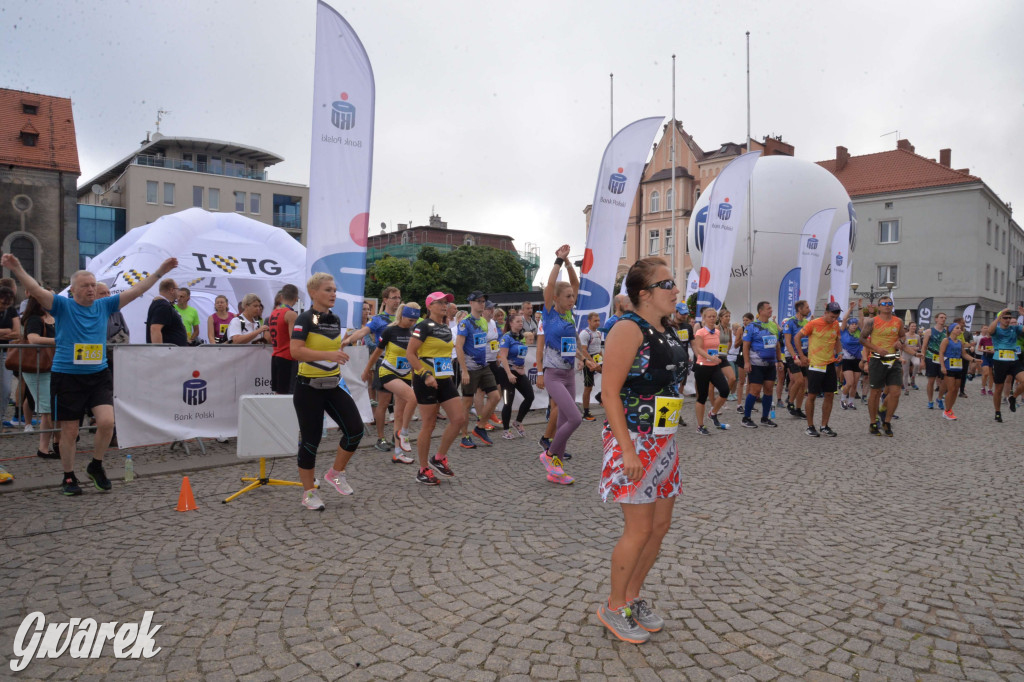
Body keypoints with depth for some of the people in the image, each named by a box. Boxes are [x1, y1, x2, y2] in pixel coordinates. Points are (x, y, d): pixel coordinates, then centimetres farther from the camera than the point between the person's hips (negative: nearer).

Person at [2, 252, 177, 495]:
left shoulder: (104, 306, 8)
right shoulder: (62, 306, -1)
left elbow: (135, 291, 7)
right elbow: (36, 290, -15)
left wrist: (159, 272, 3)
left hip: (99, 376, 3)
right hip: (67, 377, -2)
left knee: (107, 421, -12)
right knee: (69, 431, 5)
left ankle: (96, 466, 13)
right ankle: (68, 477, 23)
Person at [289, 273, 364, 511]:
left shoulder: (335, 320, 9)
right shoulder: (305, 319, -12)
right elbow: (296, 351, -26)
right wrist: (328, 354, -34)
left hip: (333, 385, 7)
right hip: (309, 387, -6)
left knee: (355, 429, -2)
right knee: (311, 440, 1)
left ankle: (336, 473, 20)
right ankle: (309, 493, 16)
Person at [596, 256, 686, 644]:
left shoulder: (666, 331, 11)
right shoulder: (629, 329, -16)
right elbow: (609, 392, -20)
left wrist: (669, 441, 19)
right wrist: (628, 450, -24)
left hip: (663, 442, 9)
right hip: (635, 443, -9)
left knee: (661, 524, 14)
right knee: (639, 529, -2)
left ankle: (634, 596, 32)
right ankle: (614, 608, 18)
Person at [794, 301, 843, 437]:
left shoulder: (836, 324, 5)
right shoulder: (814, 324, -11)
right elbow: (797, 337, -5)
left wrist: (839, 352, 5)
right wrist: (802, 356, -7)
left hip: (830, 364, 5)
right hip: (815, 364, -5)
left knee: (829, 395, 5)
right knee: (812, 395, 0)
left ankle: (824, 426, 16)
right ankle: (810, 427, 10)